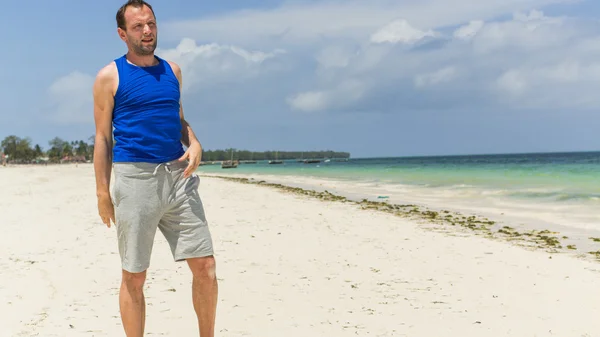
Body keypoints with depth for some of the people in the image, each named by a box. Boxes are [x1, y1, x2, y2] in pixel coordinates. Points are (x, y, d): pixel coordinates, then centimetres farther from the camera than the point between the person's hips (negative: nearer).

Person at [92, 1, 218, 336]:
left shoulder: (172, 70, 14)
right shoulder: (110, 76, 1)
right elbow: (103, 137, 1)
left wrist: (195, 144, 1)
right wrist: (103, 192, -5)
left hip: (178, 175, 4)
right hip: (134, 179, -4)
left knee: (205, 266, 1)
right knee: (134, 277, 4)